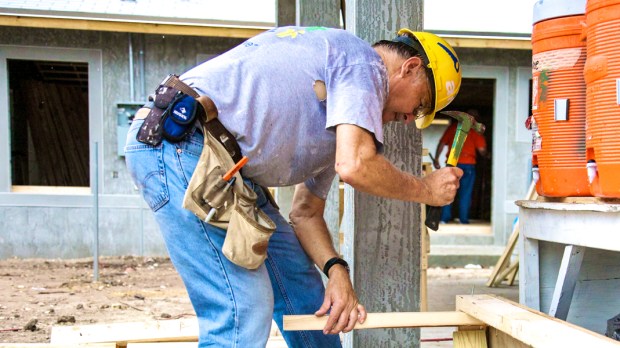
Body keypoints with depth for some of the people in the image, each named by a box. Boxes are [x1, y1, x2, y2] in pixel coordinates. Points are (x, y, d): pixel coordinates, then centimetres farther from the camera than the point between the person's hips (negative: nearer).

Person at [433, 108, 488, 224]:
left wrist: (436, 159, 8)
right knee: (465, 193, 5)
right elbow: (482, 150, -4)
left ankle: (445, 217, 5)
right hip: (468, 164, -2)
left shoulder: (453, 126, 8)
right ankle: (463, 219, 5)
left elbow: (442, 143, 5)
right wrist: (486, 154, 18)